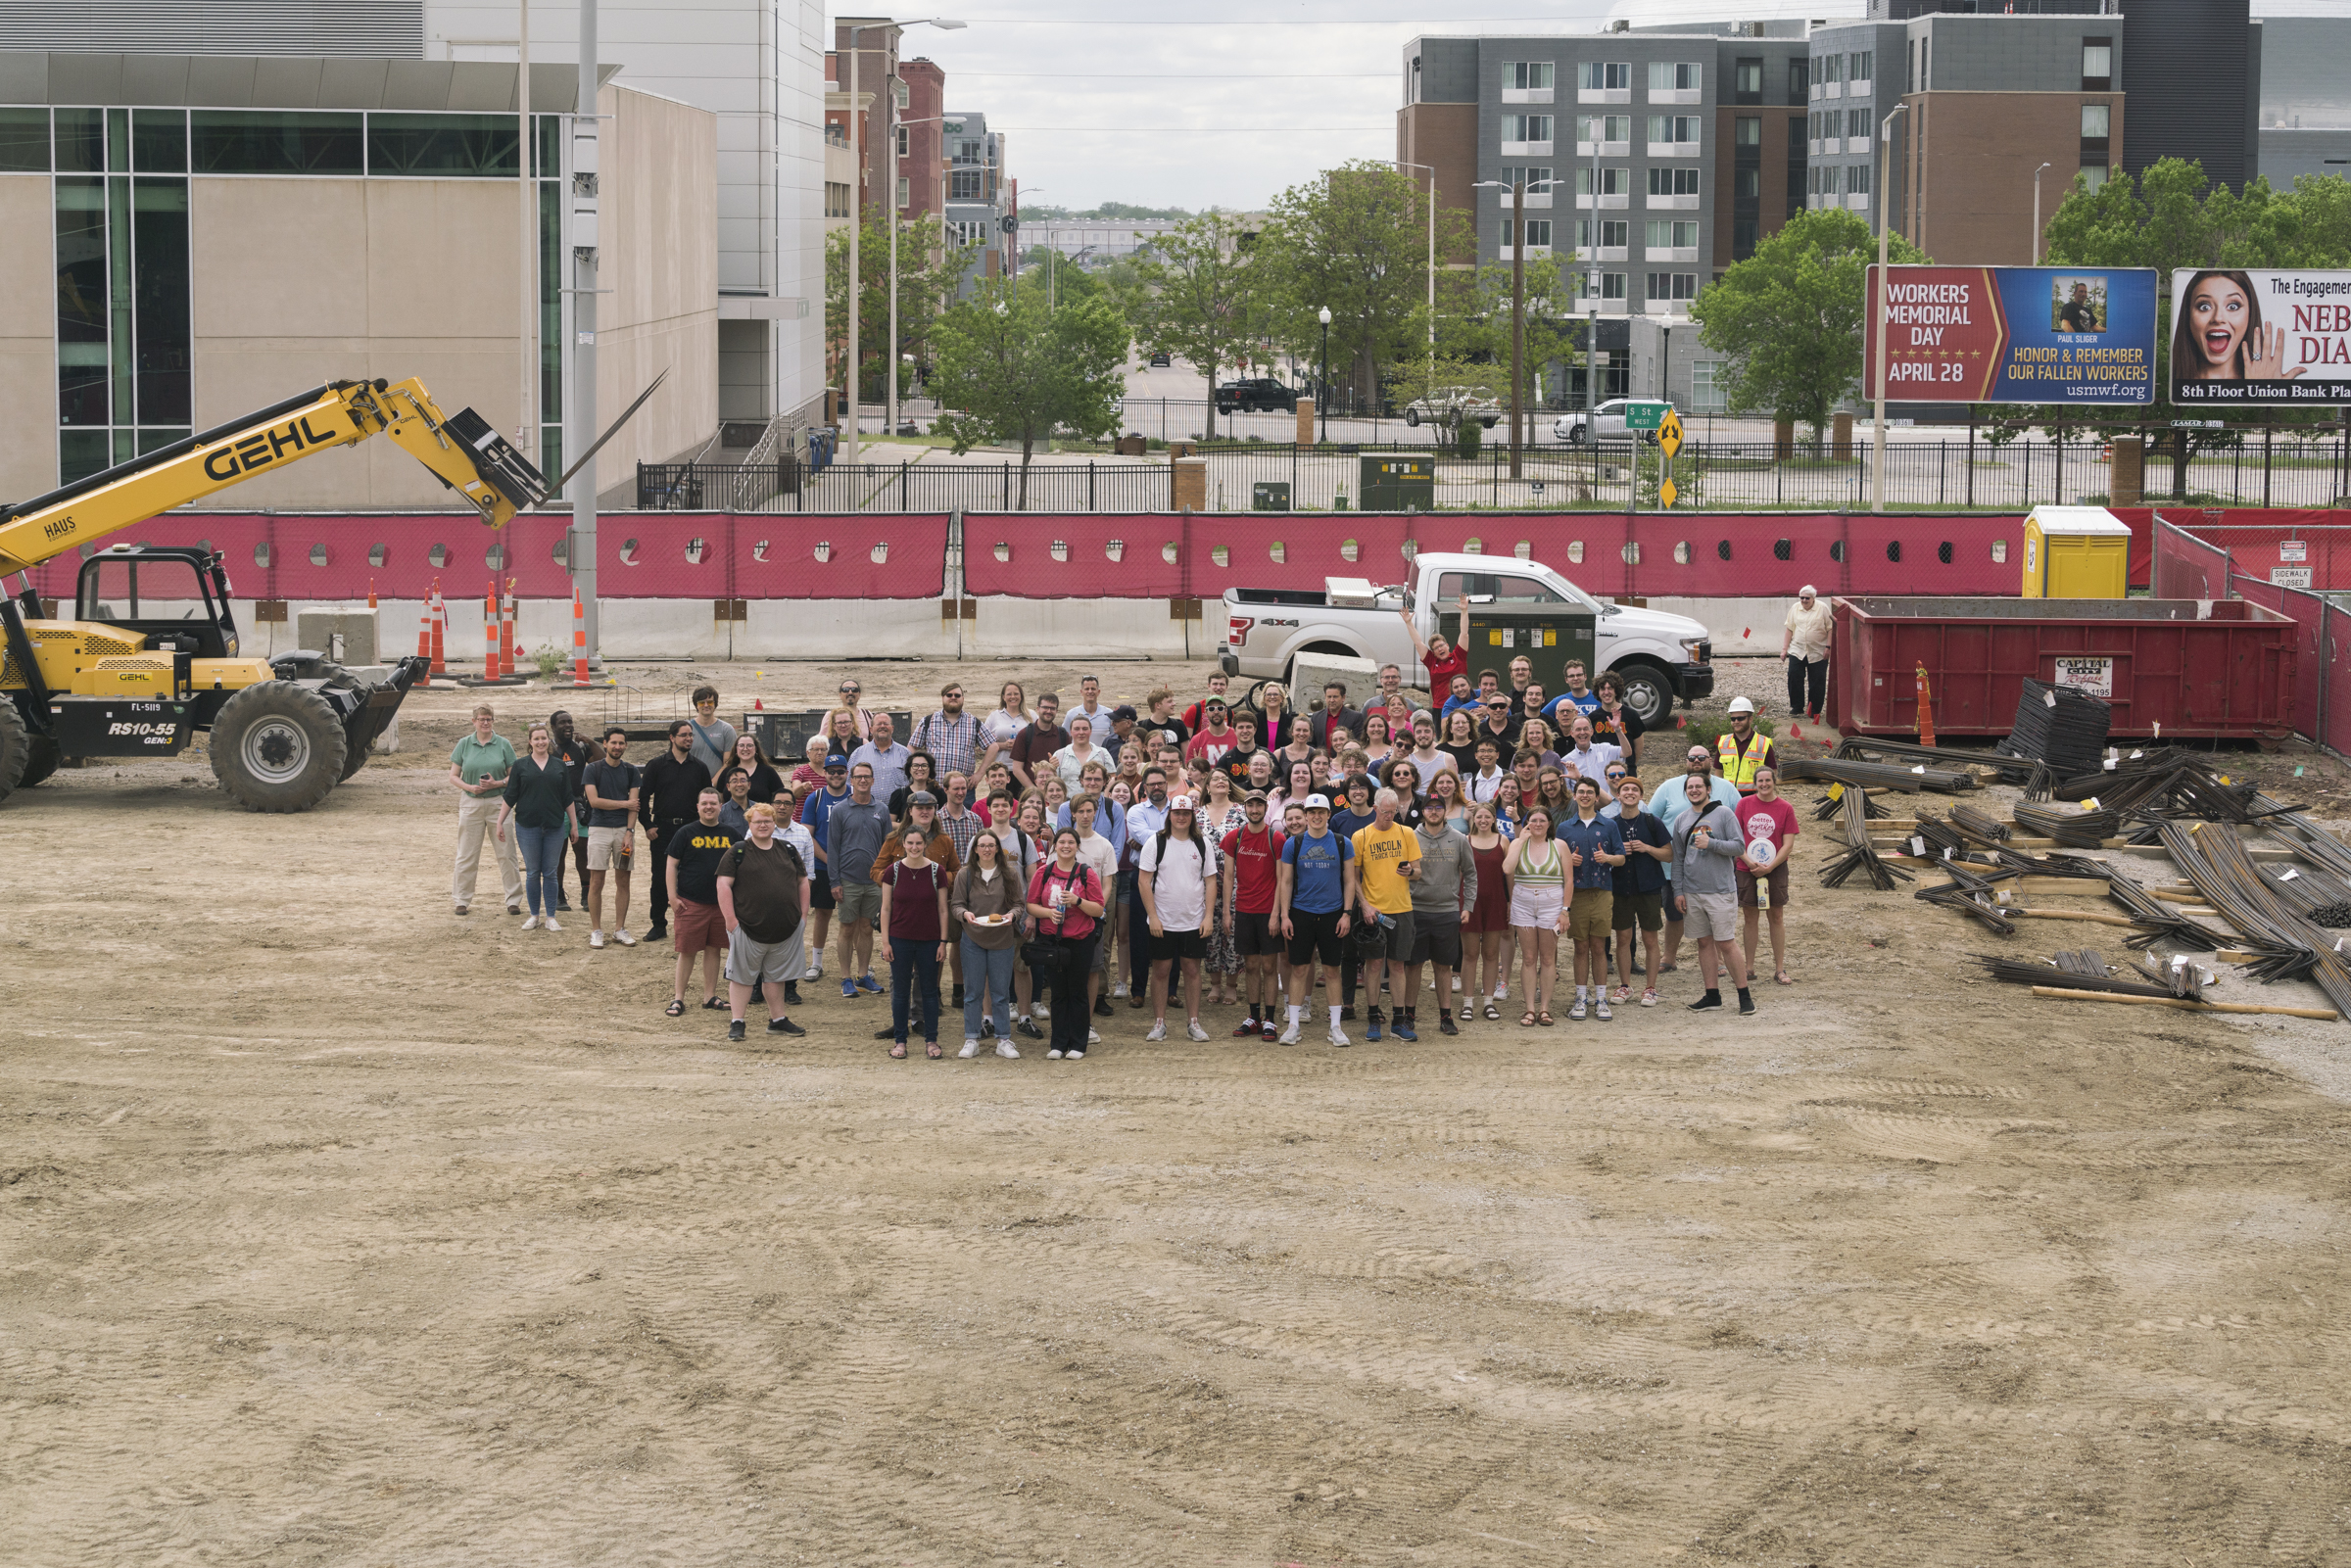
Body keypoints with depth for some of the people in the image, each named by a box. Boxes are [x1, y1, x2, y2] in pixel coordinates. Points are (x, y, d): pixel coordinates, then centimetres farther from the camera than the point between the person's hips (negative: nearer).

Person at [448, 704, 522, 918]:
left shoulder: (503, 744, 2)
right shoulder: (464, 744, 4)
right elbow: (453, 776, 5)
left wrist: (497, 783, -15)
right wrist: (469, 787, -13)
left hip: (498, 802, -1)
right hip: (471, 803, 1)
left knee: (506, 854, 0)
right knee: (467, 855, 4)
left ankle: (513, 900, 7)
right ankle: (462, 900, 13)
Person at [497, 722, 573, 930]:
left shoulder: (559, 766, 8)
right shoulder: (521, 765, 5)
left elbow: (567, 799, 11)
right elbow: (509, 796, 6)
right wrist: (500, 822, 3)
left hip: (554, 827, 1)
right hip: (528, 826, -1)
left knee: (551, 873, 2)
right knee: (532, 872, 4)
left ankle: (551, 917, 8)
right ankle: (534, 915, 15)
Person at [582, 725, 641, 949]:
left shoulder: (631, 771, 8)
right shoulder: (593, 769, 1)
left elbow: (634, 805, 2)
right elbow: (594, 800, -8)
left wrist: (629, 832, -9)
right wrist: (624, 804, -4)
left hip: (624, 828, 3)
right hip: (599, 828, -3)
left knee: (623, 881, 4)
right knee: (596, 882, -3)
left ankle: (620, 929, 11)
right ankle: (596, 931, 3)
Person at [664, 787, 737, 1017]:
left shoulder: (730, 834, 8)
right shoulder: (686, 833, -1)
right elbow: (672, 864, -1)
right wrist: (672, 896, -8)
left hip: (721, 902, 3)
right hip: (691, 903, -3)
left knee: (714, 949, 9)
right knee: (686, 951, -1)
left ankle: (710, 996, 18)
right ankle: (678, 998, 4)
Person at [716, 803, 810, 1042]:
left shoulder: (788, 851, 11)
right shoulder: (738, 852, -3)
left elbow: (803, 882, 16)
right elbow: (724, 885, -8)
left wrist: (803, 915, 8)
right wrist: (731, 920, -14)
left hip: (786, 929, 4)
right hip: (748, 928, -4)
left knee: (776, 976, 15)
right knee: (742, 976, 1)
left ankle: (778, 1020, 25)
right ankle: (736, 1023, 6)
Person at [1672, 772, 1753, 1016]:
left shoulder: (1724, 814, -2)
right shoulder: (1682, 820, 12)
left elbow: (1739, 847, -7)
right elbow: (1678, 858, 14)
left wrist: (1711, 843, -19)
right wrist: (1678, 891, 8)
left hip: (1720, 891, -5)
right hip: (1692, 893, 5)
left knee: (1726, 944, -6)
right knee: (1704, 942, 8)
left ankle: (1745, 997, 1)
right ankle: (1712, 995, 15)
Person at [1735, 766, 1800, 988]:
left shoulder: (1785, 808, -1)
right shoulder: (1744, 804, 2)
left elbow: (1788, 844, -4)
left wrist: (1770, 867, -13)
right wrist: (1749, 862, -11)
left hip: (1775, 869, -1)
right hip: (1746, 869, 1)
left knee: (1777, 917, 2)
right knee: (1749, 917, 4)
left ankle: (1779, 969, 6)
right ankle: (1749, 967, 12)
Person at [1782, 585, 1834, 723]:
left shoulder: (1823, 609, -1)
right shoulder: (1795, 608, 7)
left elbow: (1830, 629, -1)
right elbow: (1789, 629, 10)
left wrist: (1828, 647, -9)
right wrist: (1784, 649, 6)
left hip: (1817, 653, -2)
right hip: (1797, 651, 2)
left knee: (1817, 682, 1)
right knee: (1794, 678, -6)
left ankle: (1814, 710, 12)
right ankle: (1796, 707, 6)